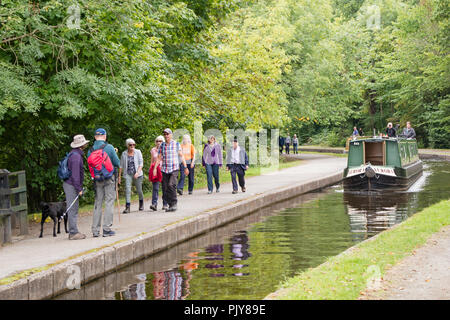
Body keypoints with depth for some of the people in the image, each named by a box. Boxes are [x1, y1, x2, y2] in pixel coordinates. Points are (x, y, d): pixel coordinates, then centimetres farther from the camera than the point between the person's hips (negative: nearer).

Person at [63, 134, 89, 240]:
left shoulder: (75, 154, 15)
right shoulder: (76, 156, -18)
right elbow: (75, 174, -22)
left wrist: (79, 188, 22)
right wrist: (79, 189, -19)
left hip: (70, 185, 10)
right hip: (71, 185, -10)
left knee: (74, 210, 12)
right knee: (73, 209, -8)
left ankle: (73, 232, 16)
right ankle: (73, 233, -7)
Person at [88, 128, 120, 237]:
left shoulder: (91, 150, 3)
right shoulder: (109, 147, -9)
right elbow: (117, 163, -6)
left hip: (97, 179, 4)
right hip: (109, 178, -4)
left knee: (98, 203, 10)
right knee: (109, 202, 0)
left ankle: (95, 229, 8)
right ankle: (106, 229, -3)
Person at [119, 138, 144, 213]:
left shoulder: (138, 152, 0)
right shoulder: (124, 154, 3)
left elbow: (141, 163, -3)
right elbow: (121, 165, 8)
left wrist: (137, 172, -17)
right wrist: (119, 176, 5)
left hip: (137, 174, 0)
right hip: (127, 174, 0)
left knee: (139, 190, 7)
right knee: (127, 189, -16)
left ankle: (141, 204, 35)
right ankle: (127, 207, -20)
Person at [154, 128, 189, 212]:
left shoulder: (176, 144, 3)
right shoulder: (162, 145, 9)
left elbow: (181, 156, 7)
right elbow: (159, 158, 9)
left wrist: (185, 167, 3)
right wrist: (155, 168, -1)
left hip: (174, 169, -3)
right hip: (164, 170, 4)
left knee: (171, 185, -24)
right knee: (165, 188, -1)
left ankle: (174, 204, -15)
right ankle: (170, 205, 13)